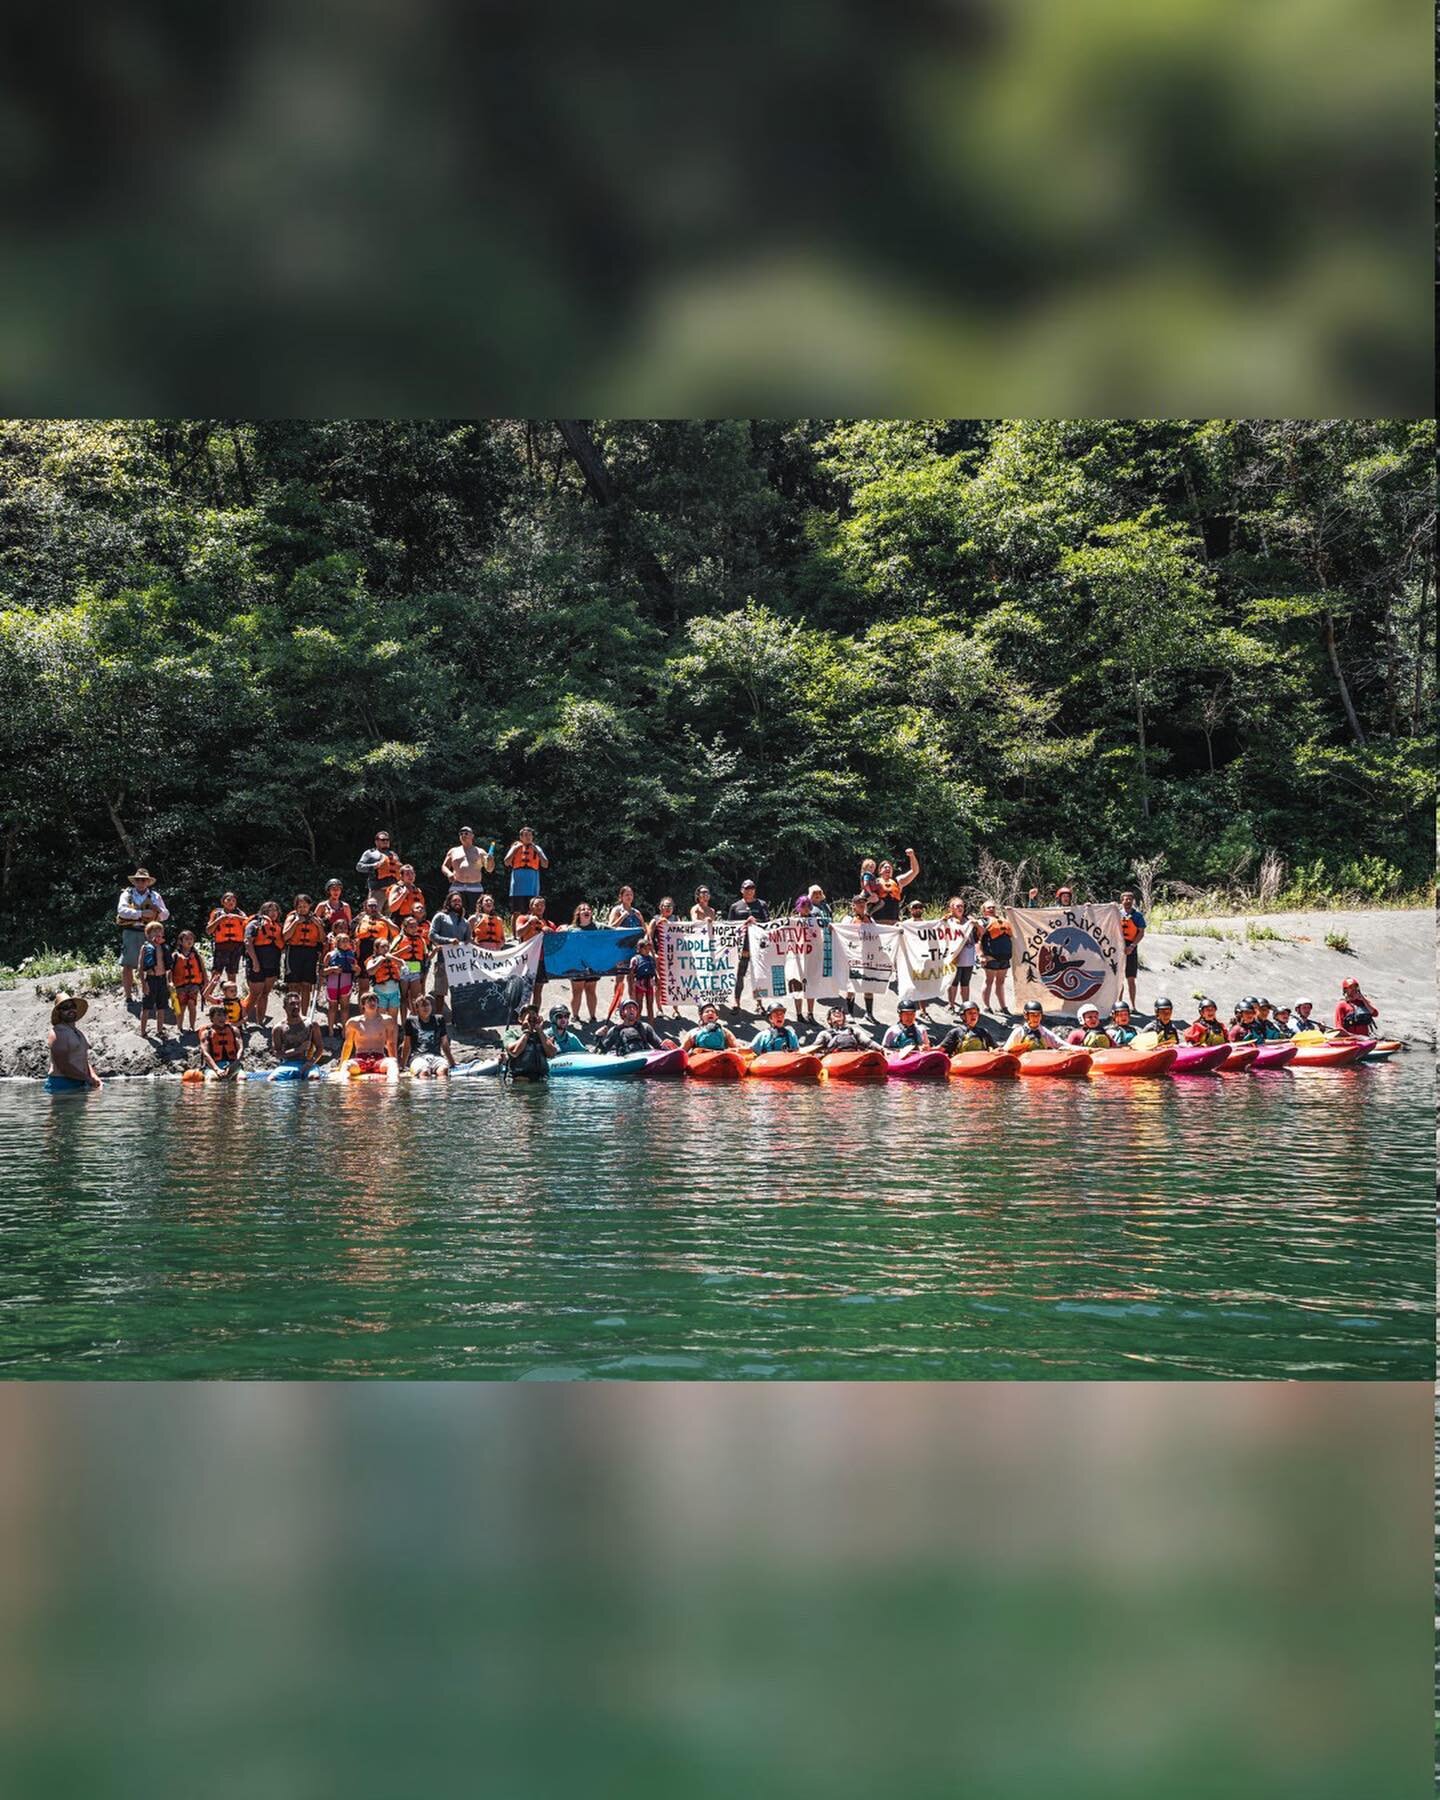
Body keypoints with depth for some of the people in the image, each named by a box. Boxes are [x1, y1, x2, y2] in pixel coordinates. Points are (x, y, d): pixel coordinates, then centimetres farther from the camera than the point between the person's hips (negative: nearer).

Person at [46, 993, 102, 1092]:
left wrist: (94, 1078, 6)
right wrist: (87, 1078, -13)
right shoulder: (57, 1033, -8)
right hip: (62, 1085, -8)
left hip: (80, 1084, 8)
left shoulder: (78, 1032, 20)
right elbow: (63, 1066, -16)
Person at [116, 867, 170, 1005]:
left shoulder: (154, 896, 15)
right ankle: (128, 996, 3)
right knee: (127, 965, -3)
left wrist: (159, 911, -11)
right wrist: (141, 913, -17)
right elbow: (122, 910, -10)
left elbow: (166, 914, 13)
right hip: (130, 932, -2)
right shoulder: (127, 894, 7)